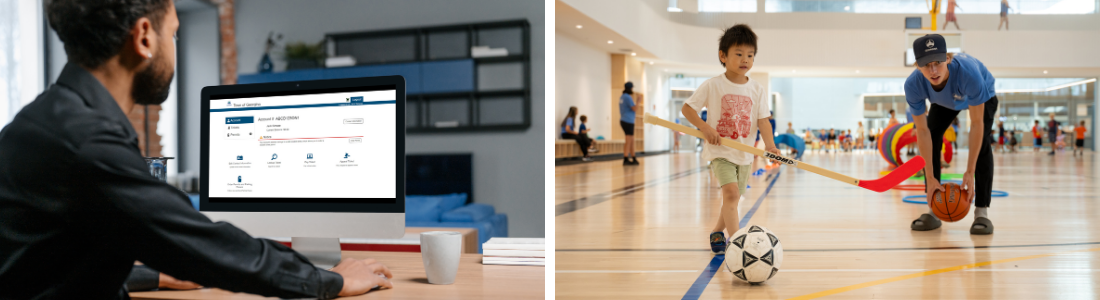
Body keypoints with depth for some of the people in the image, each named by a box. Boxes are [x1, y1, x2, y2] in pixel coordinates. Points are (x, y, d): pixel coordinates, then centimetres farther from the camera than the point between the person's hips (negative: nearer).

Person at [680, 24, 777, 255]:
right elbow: (686, 108, -4)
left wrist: (769, 144, -21)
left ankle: (716, 233, 39)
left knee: (732, 199, 14)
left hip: (744, 154, 5)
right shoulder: (712, 85, -7)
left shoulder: (758, 90, 2)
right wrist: (705, 127, -19)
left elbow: (763, 121, -3)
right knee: (731, 193, -23)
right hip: (720, 151, -4)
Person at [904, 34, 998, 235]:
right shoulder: (913, 85, -38)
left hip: (982, 96, -3)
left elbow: (977, 124, -38)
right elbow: (922, 130, -29)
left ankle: (982, 212, -17)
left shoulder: (968, 72, -47)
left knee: (982, 144, -22)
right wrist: (930, 178, -29)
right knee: (930, 141, -12)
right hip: (945, 102, 3)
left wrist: (970, 172, -37)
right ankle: (933, 212, -2)